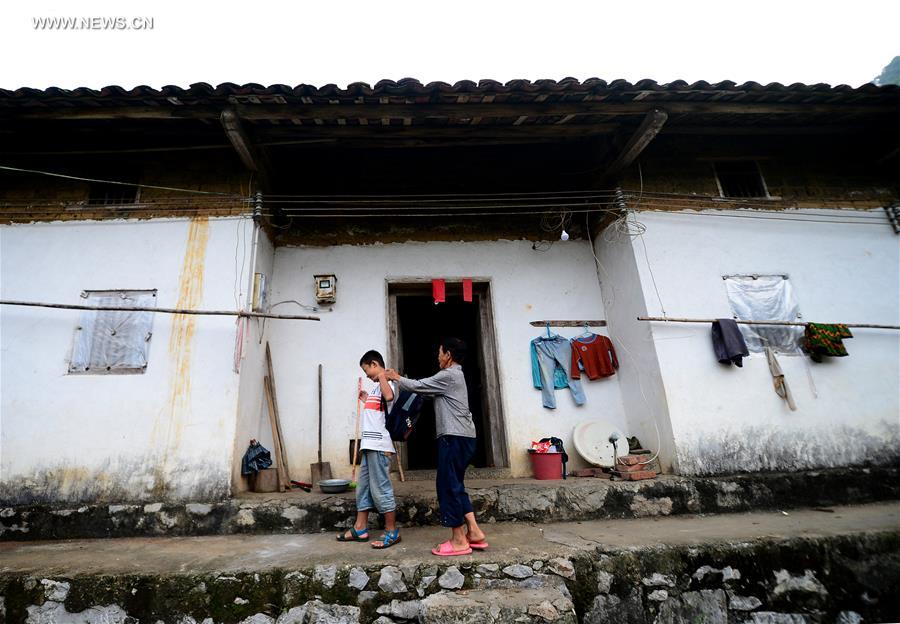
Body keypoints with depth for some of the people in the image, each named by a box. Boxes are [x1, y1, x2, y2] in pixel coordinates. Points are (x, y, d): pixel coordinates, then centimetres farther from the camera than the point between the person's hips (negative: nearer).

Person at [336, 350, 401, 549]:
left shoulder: (386, 383, -9)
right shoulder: (377, 388, 19)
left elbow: (389, 397, -34)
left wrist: (381, 374, -22)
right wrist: (367, 401, 28)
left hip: (379, 446, -10)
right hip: (369, 445, 10)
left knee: (381, 488, -2)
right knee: (363, 487, 15)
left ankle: (392, 532, 9)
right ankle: (360, 528, 26)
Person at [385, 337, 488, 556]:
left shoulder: (448, 376, -12)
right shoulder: (453, 376, 20)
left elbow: (418, 386, -7)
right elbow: (426, 390, 23)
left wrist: (396, 378, 10)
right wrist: (399, 379, 23)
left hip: (454, 438, -10)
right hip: (461, 438, 10)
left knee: (448, 485, -3)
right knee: (455, 485, 15)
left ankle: (458, 540, 4)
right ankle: (474, 532, 15)